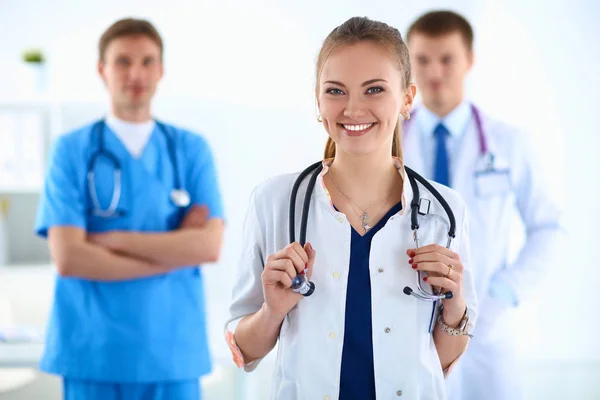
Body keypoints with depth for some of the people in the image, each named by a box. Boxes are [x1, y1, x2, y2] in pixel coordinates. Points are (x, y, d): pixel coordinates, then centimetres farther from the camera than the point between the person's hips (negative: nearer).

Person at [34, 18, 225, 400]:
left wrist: (113, 240, -9)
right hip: (93, 353, -1)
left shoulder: (192, 150, 7)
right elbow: (68, 258, -10)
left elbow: (210, 246, -6)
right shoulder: (72, 150, 1)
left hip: (174, 351, 2)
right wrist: (173, 251, -8)